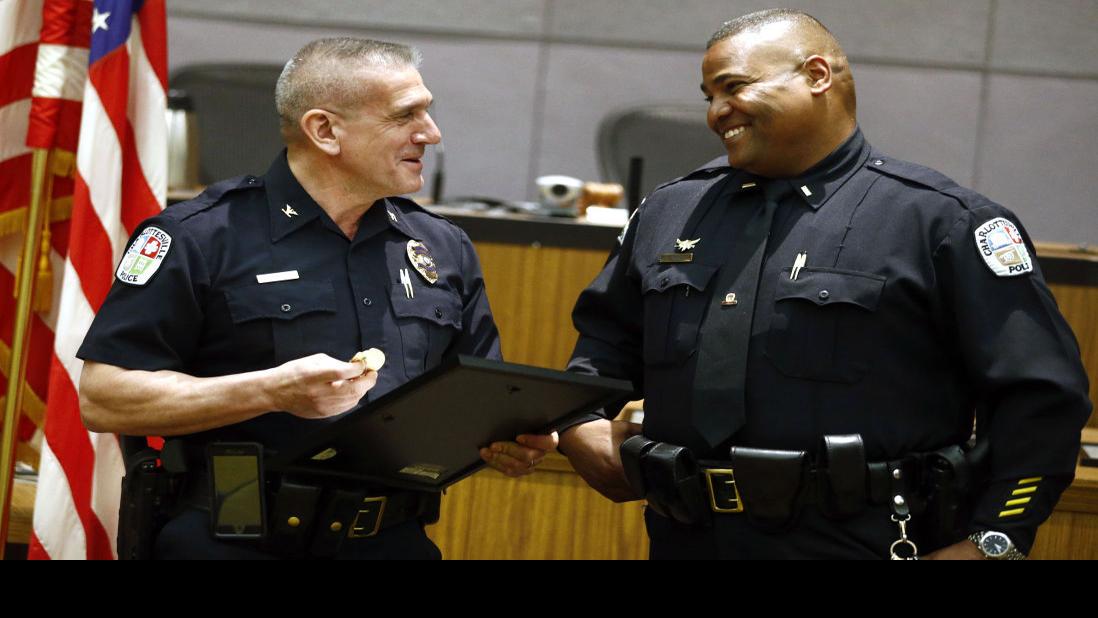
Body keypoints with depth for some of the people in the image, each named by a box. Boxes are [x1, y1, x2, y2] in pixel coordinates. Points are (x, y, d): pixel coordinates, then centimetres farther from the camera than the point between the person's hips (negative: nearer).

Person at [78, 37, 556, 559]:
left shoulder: (446, 251, 15)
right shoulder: (199, 239, -2)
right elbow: (102, 398, -7)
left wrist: (510, 441, -1)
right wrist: (272, 391, -16)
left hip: (394, 541, 6)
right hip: (234, 542, -5)